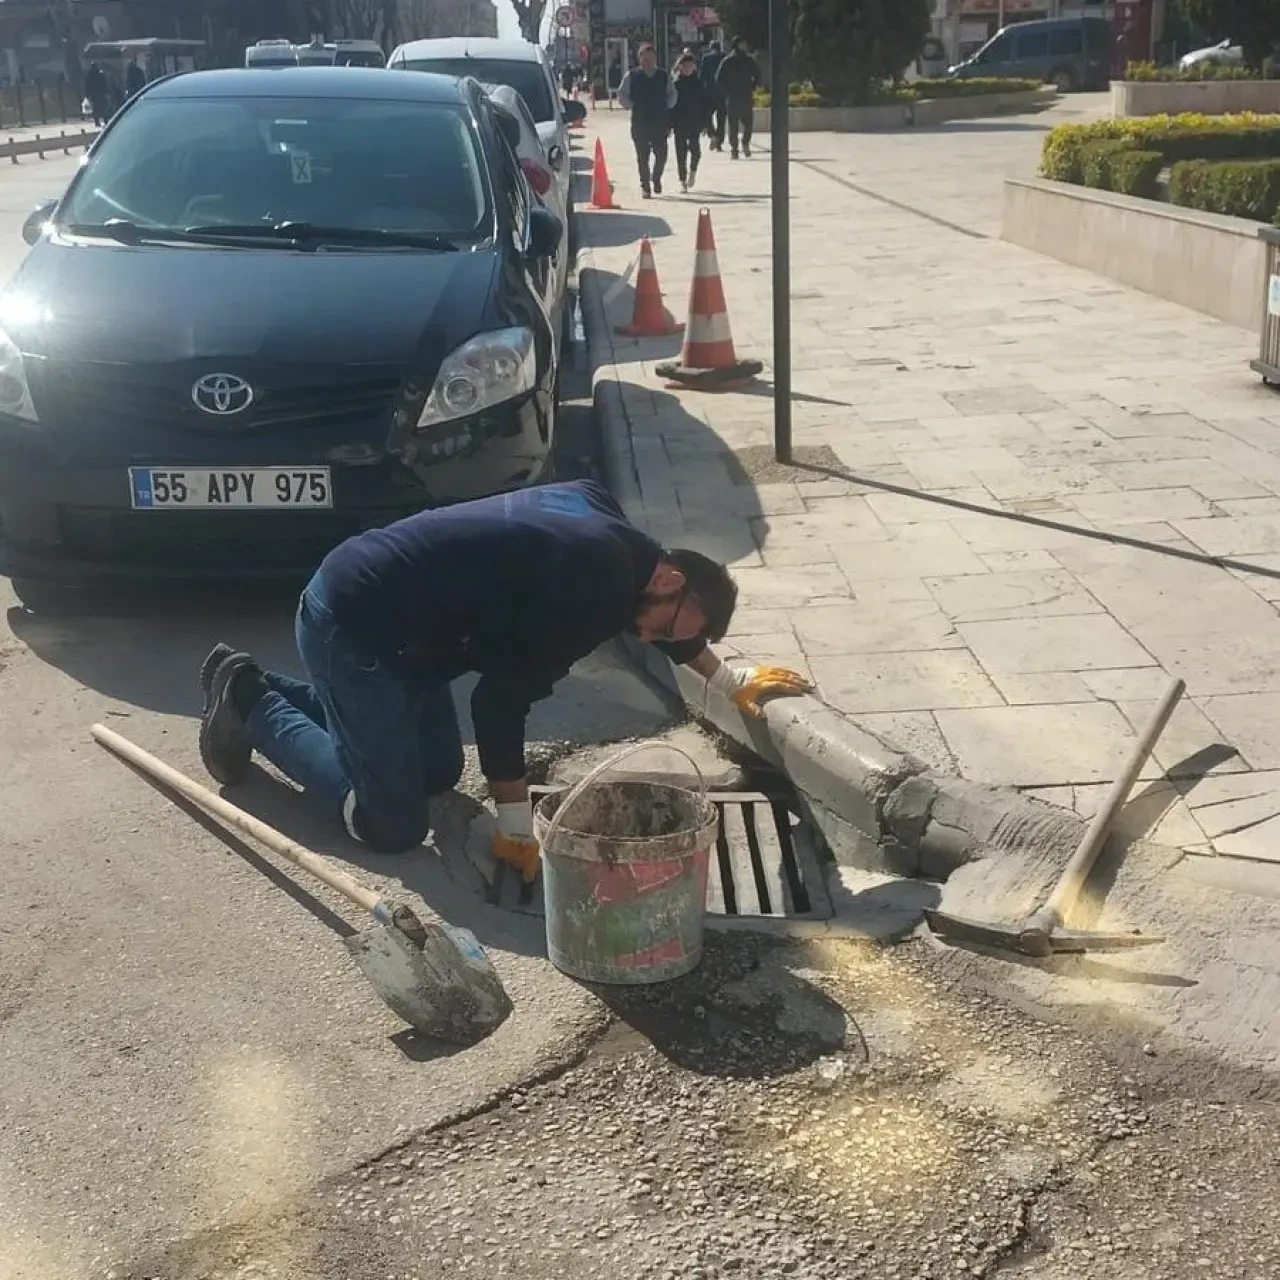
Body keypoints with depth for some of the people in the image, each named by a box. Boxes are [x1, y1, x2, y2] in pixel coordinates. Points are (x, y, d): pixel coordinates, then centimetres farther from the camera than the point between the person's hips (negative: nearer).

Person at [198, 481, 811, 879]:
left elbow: (661, 625, 25)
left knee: (439, 772, 20)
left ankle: (253, 686, 26)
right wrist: (517, 829, -11)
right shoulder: (587, 590, -24)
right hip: (349, 622, -10)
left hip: (390, 615, 10)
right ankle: (251, 703, 7)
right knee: (393, 827, -8)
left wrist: (731, 682, 33)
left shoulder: (608, 529, 5)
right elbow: (500, 704, -21)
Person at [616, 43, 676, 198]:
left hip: (660, 121, 2)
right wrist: (632, 107, -3)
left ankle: (656, 178, 24)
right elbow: (622, 95, 5)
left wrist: (667, 107, 6)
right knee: (642, 155, 1)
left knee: (661, 153, -2)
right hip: (640, 122, -2)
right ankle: (644, 185, 10)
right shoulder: (631, 76, 0)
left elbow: (672, 94, 19)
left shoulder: (663, 76, 8)